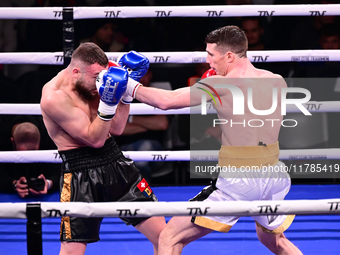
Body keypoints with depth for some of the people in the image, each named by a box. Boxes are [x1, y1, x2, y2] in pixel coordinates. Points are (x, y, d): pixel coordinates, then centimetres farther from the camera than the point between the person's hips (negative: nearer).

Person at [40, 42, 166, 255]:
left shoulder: (92, 81, 2)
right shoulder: (54, 98, -19)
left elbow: (116, 128, 3)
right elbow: (95, 139, -19)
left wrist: (127, 89, -6)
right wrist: (108, 103, -30)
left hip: (117, 164, 6)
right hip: (81, 174, -6)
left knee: (163, 236, 3)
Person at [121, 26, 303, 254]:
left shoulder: (220, 85, -10)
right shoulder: (278, 82, 6)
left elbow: (166, 101, -12)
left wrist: (128, 86, 3)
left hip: (238, 181, -6)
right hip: (274, 178, 6)